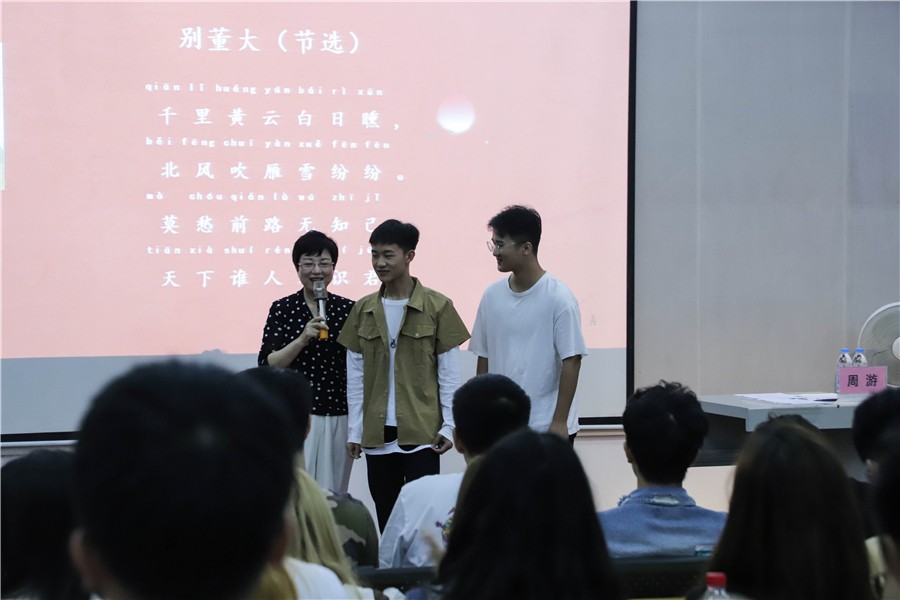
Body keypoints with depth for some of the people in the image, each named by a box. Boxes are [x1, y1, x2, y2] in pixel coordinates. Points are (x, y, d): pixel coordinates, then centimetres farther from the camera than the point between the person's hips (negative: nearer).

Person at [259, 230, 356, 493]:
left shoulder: (348, 310, 5)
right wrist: (303, 338, -18)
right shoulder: (282, 309, 1)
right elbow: (267, 365, -5)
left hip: (338, 417, 2)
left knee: (333, 492, 4)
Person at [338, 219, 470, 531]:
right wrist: (355, 429, 6)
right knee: (386, 517, 10)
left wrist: (449, 424, -6)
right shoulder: (363, 310, 6)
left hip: (422, 433, -4)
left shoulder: (438, 307, -4)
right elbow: (355, 375, 9)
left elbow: (449, 372, -2)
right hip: (377, 434, 4)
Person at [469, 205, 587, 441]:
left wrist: (559, 421, -14)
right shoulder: (492, 295, 3)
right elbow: (484, 358, 10)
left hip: (547, 427, -5)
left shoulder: (558, 298, -11)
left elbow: (571, 361, -11)